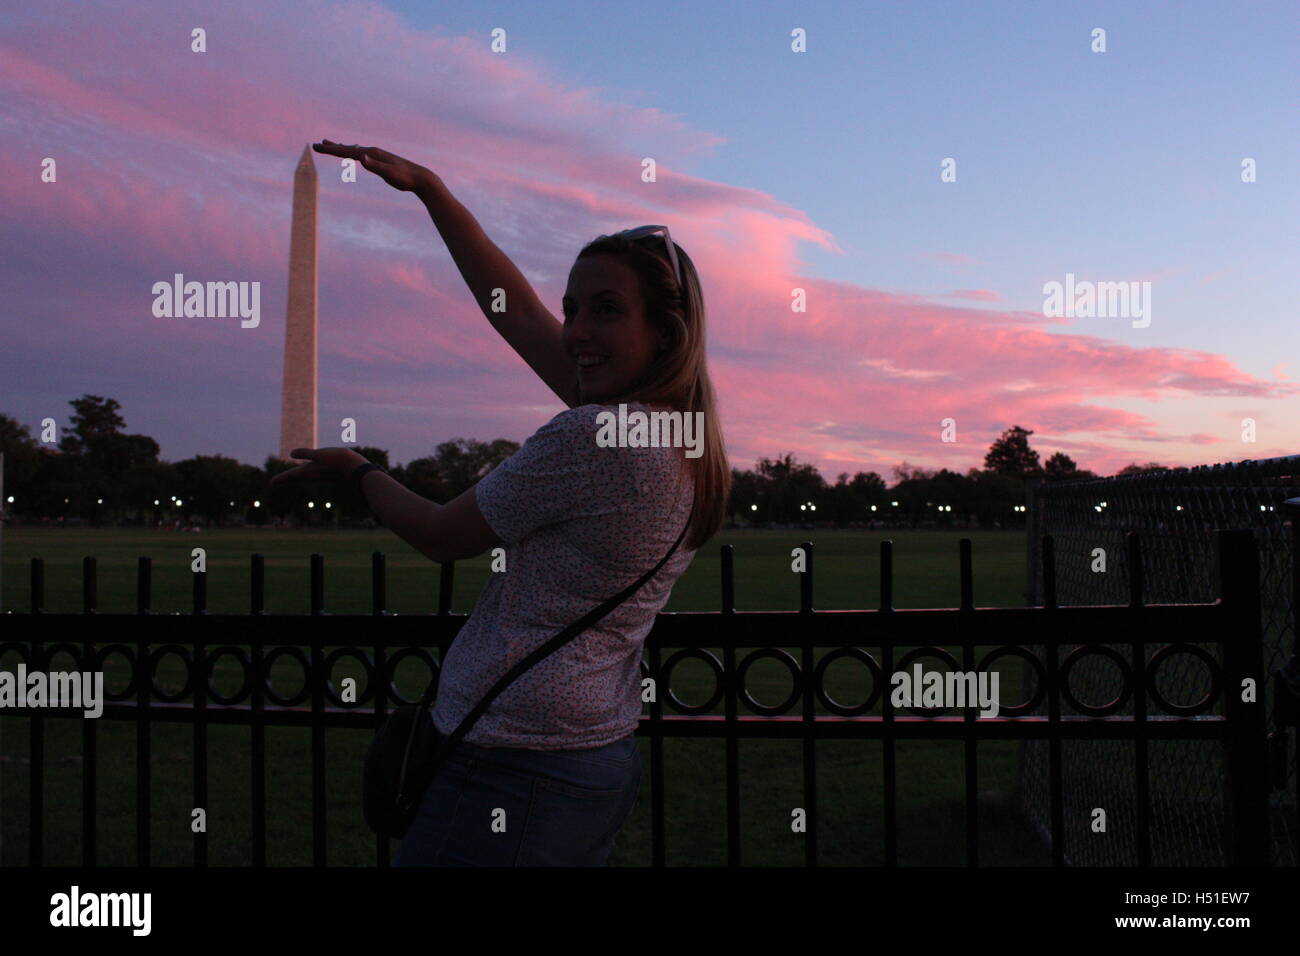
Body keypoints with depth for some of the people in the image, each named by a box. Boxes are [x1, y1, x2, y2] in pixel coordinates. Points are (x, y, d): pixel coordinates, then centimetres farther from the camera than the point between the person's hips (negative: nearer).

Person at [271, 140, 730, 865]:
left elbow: (441, 537, -6)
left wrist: (355, 469, 13)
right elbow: (516, 311, 13)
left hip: (517, 770, -9)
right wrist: (429, 187, 15)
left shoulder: (591, 439, -19)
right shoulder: (681, 430, 7)